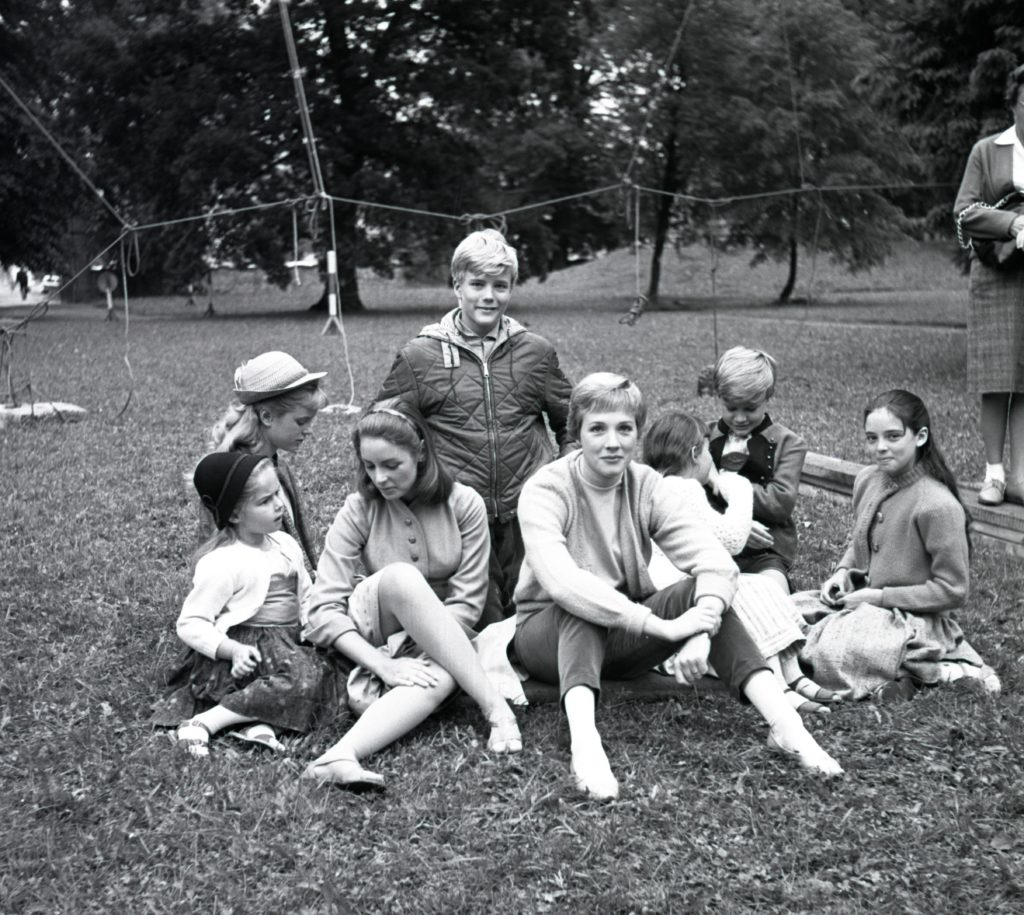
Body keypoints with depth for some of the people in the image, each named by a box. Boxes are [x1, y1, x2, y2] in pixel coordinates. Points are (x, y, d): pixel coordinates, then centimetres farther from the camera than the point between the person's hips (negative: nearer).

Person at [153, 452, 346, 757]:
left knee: (330, 674, -14)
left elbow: (306, 598, 19)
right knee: (302, 677, -32)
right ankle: (204, 723, -27)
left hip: (288, 644, 8)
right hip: (249, 648, -8)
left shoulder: (285, 544, 10)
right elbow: (190, 624, -13)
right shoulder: (220, 563, -13)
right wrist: (233, 650, -26)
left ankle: (259, 722, -26)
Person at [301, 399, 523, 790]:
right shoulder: (359, 510, -8)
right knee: (401, 577, -36)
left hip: (441, 642, 0)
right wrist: (383, 664, -27)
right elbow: (325, 609, -13)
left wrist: (405, 651, -21)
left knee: (441, 675, -40)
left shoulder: (464, 504, -7)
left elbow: (468, 602, -9)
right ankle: (495, 706, -37)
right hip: (371, 633, 0)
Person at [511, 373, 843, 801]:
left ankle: (786, 724, -33)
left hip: (623, 637, 3)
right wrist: (663, 626, -40)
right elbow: (560, 580, -35)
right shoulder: (546, 489, -17)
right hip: (549, 634, -3)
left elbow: (716, 561, -19)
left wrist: (702, 632, -40)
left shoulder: (647, 487, -6)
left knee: (702, 591, -22)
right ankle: (583, 736, -53)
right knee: (581, 604, -35)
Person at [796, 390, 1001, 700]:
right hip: (863, 602, 8)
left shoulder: (938, 505, -21)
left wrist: (879, 596, -16)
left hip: (919, 618, -8)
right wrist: (844, 571, 0)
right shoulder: (867, 480, 2)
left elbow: (951, 591, -17)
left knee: (835, 656, -30)